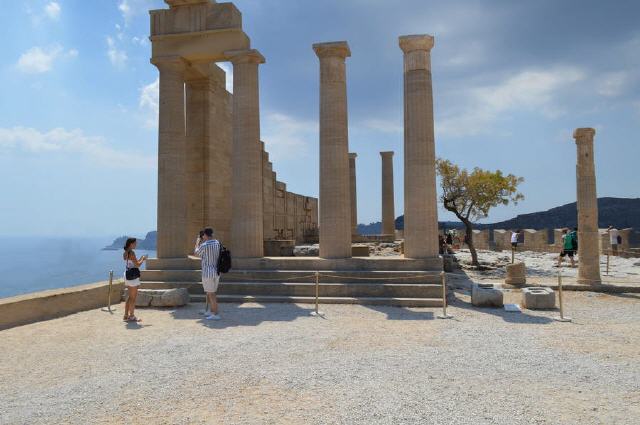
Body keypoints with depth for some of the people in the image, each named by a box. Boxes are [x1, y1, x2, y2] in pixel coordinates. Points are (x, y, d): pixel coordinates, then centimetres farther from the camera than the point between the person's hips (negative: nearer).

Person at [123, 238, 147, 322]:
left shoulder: (125, 253, 13)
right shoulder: (132, 252, -16)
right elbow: (137, 265, -17)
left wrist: (140, 259, 17)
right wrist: (143, 259, -2)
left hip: (127, 274, 10)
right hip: (133, 275, -10)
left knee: (129, 296, 15)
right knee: (133, 297, -2)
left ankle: (126, 315, 19)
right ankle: (132, 316, 3)